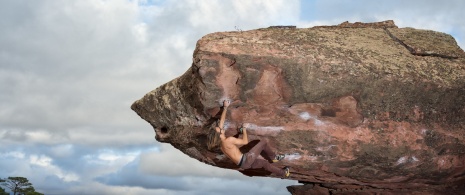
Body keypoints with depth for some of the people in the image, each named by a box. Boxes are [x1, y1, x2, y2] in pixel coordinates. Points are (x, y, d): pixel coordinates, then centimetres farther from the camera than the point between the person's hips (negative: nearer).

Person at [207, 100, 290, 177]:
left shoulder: (220, 141, 2)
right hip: (246, 160, -9)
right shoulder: (229, 140, -23)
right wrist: (244, 129, 0)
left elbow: (221, 121, 8)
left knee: (264, 163, 24)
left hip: (243, 164, 9)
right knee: (263, 142, 5)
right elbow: (245, 141, -14)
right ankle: (274, 157, 26)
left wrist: (225, 107, 13)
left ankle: (283, 173, 39)